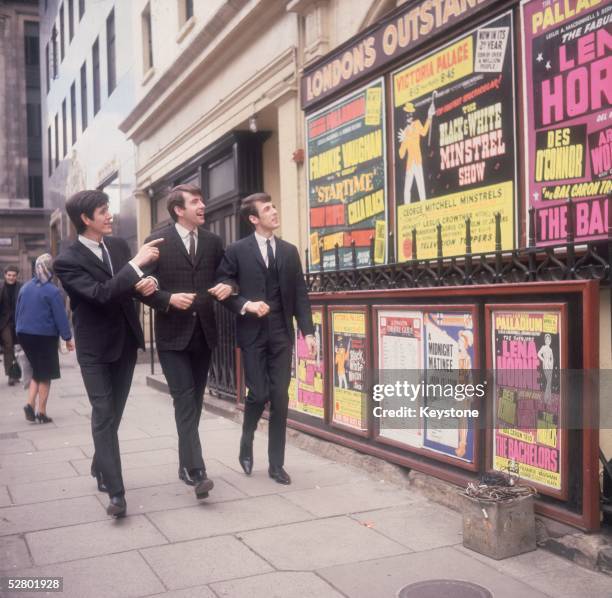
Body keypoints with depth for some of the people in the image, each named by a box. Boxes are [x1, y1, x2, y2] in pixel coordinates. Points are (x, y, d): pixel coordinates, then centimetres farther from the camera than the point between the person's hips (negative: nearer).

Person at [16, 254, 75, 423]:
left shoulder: (25, 287, 4)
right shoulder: (52, 290, -13)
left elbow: (17, 312, 11)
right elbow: (60, 316, -13)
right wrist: (68, 338, -7)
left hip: (24, 335, 5)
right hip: (44, 336, -5)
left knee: (37, 371, 19)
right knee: (45, 375, 5)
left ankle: (30, 404, 4)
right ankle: (41, 413, 7)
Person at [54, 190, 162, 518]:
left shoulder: (118, 244, 2)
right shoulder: (67, 260, -17)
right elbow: (101, 294, -28)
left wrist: (144, 284, -12)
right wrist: (137, 263, -30)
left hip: (126, 341, 6)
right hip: (96, 347, -6)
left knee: (113, 414, 17)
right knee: (104, 416, -6)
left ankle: (100, 468, 38)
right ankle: (115, 491, -2)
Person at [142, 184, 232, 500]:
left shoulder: (213, 242, 7)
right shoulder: (158, 241, -6)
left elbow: (225, 277, 17)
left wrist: (226, 287, -6)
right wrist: (169, 299, -22)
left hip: (203, 332, 5)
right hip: (173, 334, -5)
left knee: (195, 400, 12)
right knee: (185, 399, -11)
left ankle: (186, 464, 26)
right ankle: (196, 470, -13)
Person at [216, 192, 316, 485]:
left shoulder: (289, 251, 10)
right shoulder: (237, 250, -1)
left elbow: (300, 294, 8)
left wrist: (308, 331, 0)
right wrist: (245, 305, -18)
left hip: (281, 334, 3)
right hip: (252, 333, -3)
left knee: (280, 398, 2)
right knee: (259, 394, -4)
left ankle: (276, 463, 13)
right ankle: (246, 443, 27)